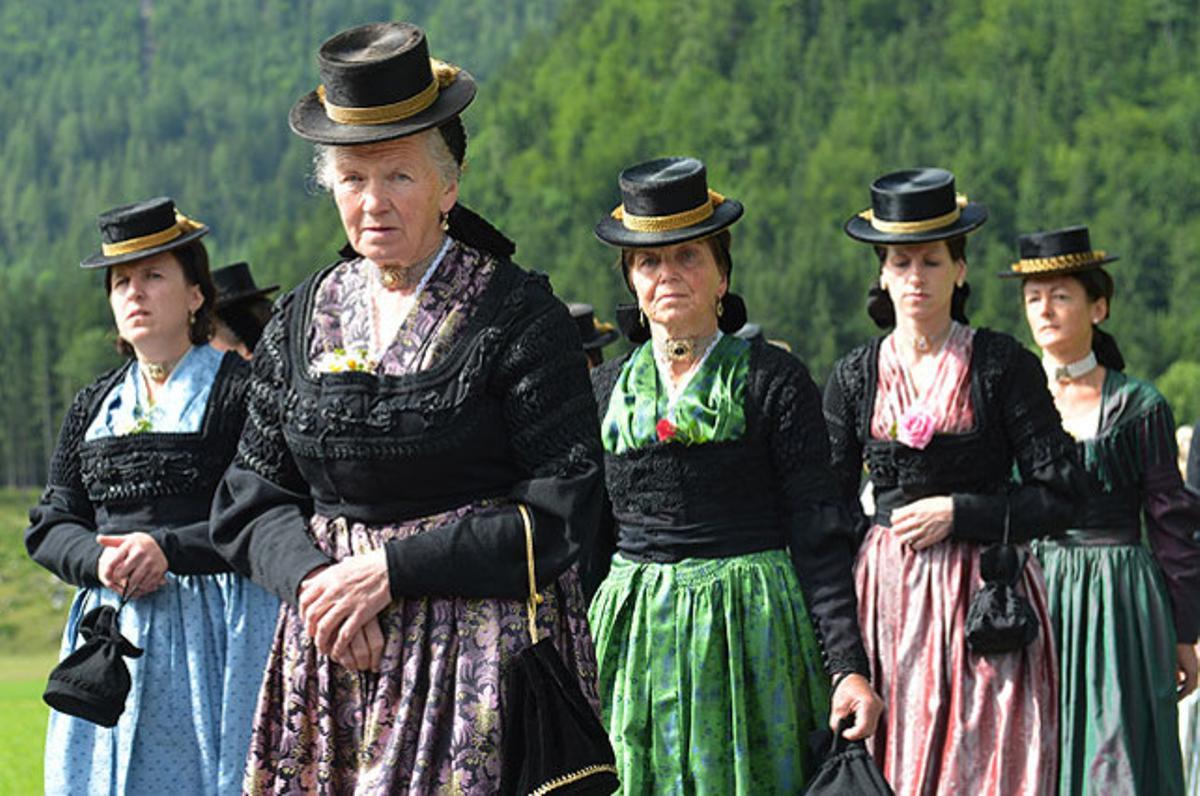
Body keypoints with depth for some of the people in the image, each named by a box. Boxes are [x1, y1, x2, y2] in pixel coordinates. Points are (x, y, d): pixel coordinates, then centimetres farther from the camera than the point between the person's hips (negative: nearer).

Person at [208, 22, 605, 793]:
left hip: (482, 652, -4)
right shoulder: (303, 319, 10)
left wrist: (393, 569, -13)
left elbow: (563, 511, -10)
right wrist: (313, 578, -10)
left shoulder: (520, 315, -6)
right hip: (334, 654, 4)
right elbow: (252, 497, 11)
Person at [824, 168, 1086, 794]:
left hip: (986, 598, -2)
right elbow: (831, 507, 10)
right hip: (885, 595, 2)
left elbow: (1061, 495, -2)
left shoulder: (1004, 365, -1)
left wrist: (956, 512, -9)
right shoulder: (855, 376, 7)